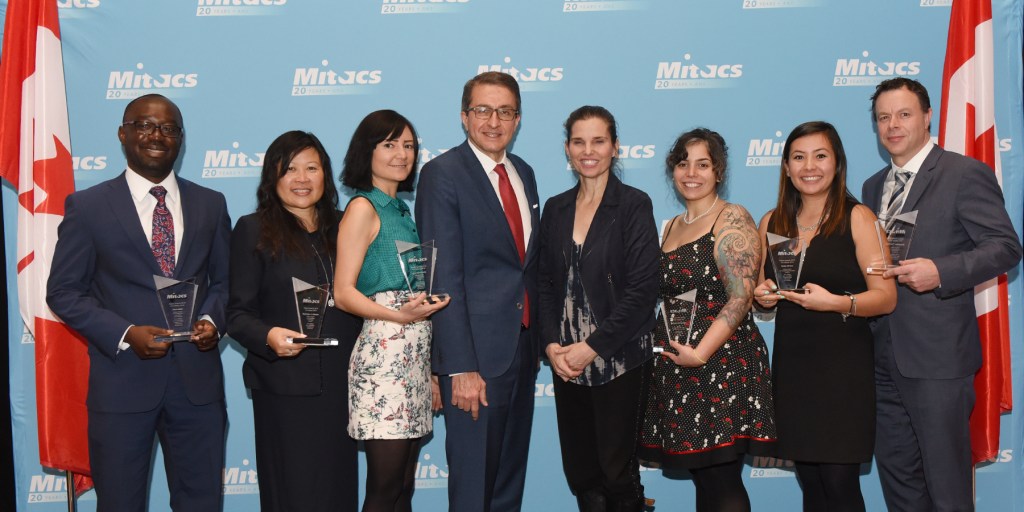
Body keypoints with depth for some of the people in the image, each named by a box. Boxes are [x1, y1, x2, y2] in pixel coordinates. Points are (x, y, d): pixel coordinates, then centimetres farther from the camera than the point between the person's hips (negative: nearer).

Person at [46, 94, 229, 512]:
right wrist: (124, 334, -15)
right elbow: (63, 291, -1)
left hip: (198, 379, 2)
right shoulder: (87, 206, 0)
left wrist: (212, 319, -8)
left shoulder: (211, 204, 9)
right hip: (122, 382, -2)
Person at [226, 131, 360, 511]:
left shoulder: (342, 228, 12)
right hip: (286, 387, -4)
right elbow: (238, 312, -4)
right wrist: (268, 336, -25)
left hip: (340, 385, 4)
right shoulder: (253, 230, 0)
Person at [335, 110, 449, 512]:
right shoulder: (363, 207, -6)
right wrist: (399, 315, -25)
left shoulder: (400, 208, 17)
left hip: (415, 354, 8)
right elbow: (344, 293, -11)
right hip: (384, 353, -8)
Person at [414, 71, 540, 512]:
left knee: (511, 475, 18)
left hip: (523, 347, 7)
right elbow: (445, 277, -16)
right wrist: (461, 367, -20)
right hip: (476, 355, -7)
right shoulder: (442, 174, -10)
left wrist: (539, 339, 9)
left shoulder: (524, 173, 12)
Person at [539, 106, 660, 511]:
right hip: (566, 362, 5)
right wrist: (552, 344, -5)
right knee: (579, 472, 10)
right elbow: (545, 284, 10)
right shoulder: (555, 208, 9)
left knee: (617, 472, 2)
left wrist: (593, 347, -13)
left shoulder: (634, 205, -6)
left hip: (617, 361, -4)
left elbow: (642, 290, -12)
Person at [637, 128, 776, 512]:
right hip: (675, 369, 7)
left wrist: (700, 353, -20)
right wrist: (656, 344, 7)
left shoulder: (732, 220, -6)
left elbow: (740, 296, -16)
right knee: (700, 478, 11)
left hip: (722, 363, -7)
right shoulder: (672, 227, 17)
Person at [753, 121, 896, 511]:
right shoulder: (772, 222, 10)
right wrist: (763, 297, -1)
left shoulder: (857, 218, -4)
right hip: (791, 365, 4)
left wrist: (835, 302, -23)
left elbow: (886, 297, -8)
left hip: (843, 366, -4)